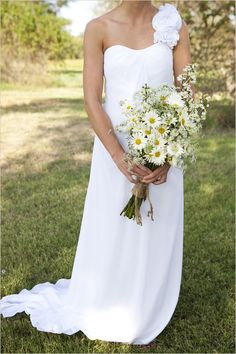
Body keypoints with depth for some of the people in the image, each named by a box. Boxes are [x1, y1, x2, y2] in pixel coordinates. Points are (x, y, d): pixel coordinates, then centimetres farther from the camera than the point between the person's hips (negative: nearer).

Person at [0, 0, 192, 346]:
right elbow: (92, 99, -9)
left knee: (155, 236, 11)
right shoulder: (99, 28, -2)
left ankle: (145, 318, 35)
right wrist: (120, 158, -21)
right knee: (110, 233, 11)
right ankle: (105, 314, 37)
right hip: (115, 149, -1)